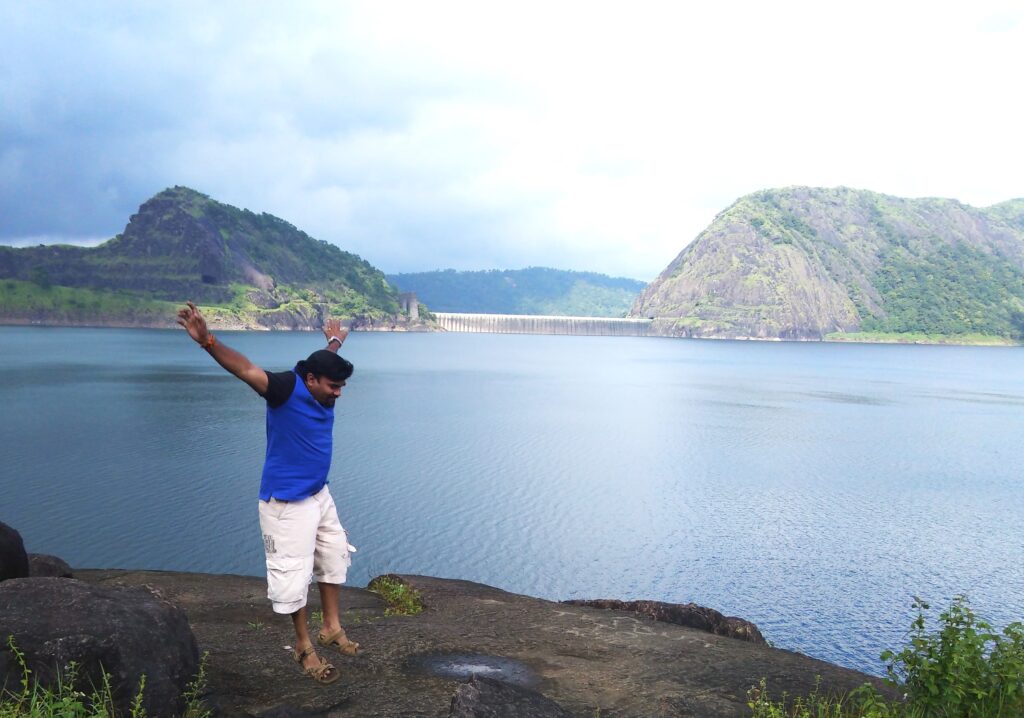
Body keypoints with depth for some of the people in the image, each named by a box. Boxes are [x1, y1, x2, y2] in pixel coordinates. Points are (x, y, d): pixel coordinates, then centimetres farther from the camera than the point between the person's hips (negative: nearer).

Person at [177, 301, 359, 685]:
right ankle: (303, 647, 18)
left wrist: (335, 343, 43)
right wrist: (207, 341, -51)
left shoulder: (321, 394, 0)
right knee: (294, 574, 0)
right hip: (287, 504, -9)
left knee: (334, 557, 20)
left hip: (319, 495, 9)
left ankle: (331, 629, 36)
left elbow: (326, 363, 23)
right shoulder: (288, 388, -22)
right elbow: (245, 369, -36)